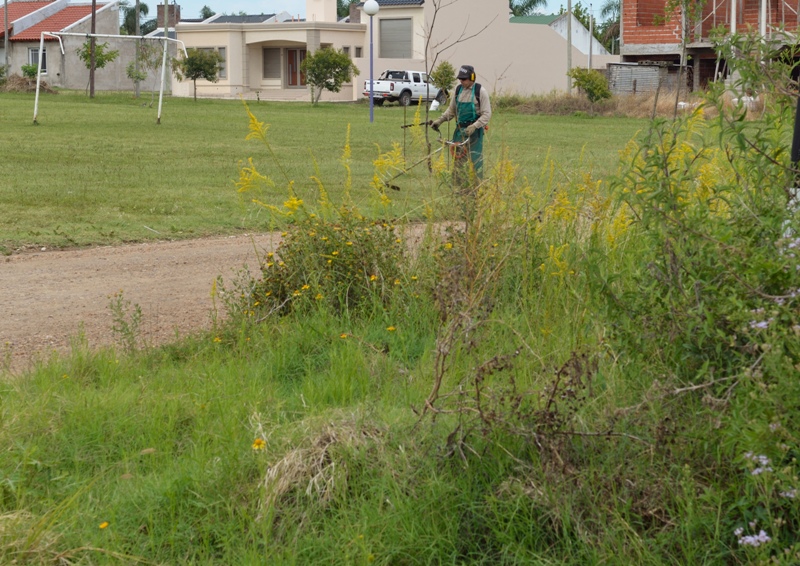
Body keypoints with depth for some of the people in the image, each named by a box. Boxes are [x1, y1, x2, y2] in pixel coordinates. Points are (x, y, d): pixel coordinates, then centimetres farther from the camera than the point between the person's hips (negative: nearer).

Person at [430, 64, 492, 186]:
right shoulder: (458, 90, 9)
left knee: (474, 160, -6)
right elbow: (451, 110, 19)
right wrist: (440, 120, 5)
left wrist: (474, 126, -22)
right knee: (458, 159, 4)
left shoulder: (480, 92, -8)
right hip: (460, 130, 6)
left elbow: (487, 114, -10)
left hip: (474, 131, -5)